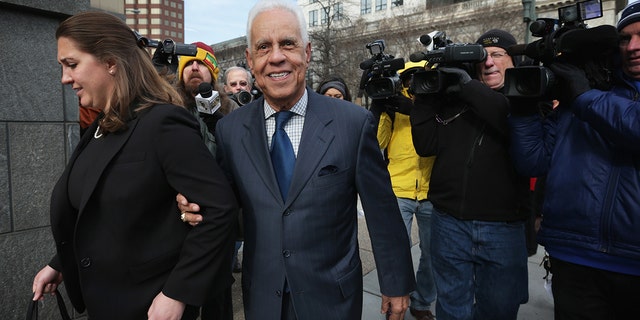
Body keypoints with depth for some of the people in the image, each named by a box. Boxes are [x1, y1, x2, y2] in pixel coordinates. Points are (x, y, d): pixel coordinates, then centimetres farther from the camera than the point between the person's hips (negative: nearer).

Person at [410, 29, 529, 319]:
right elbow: (426, 145, 2)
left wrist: (469, 87, -17)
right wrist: (425, 96, -6)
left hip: (503, 228, -1)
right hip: (449, 223, 2)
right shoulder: (452, 98, 8)